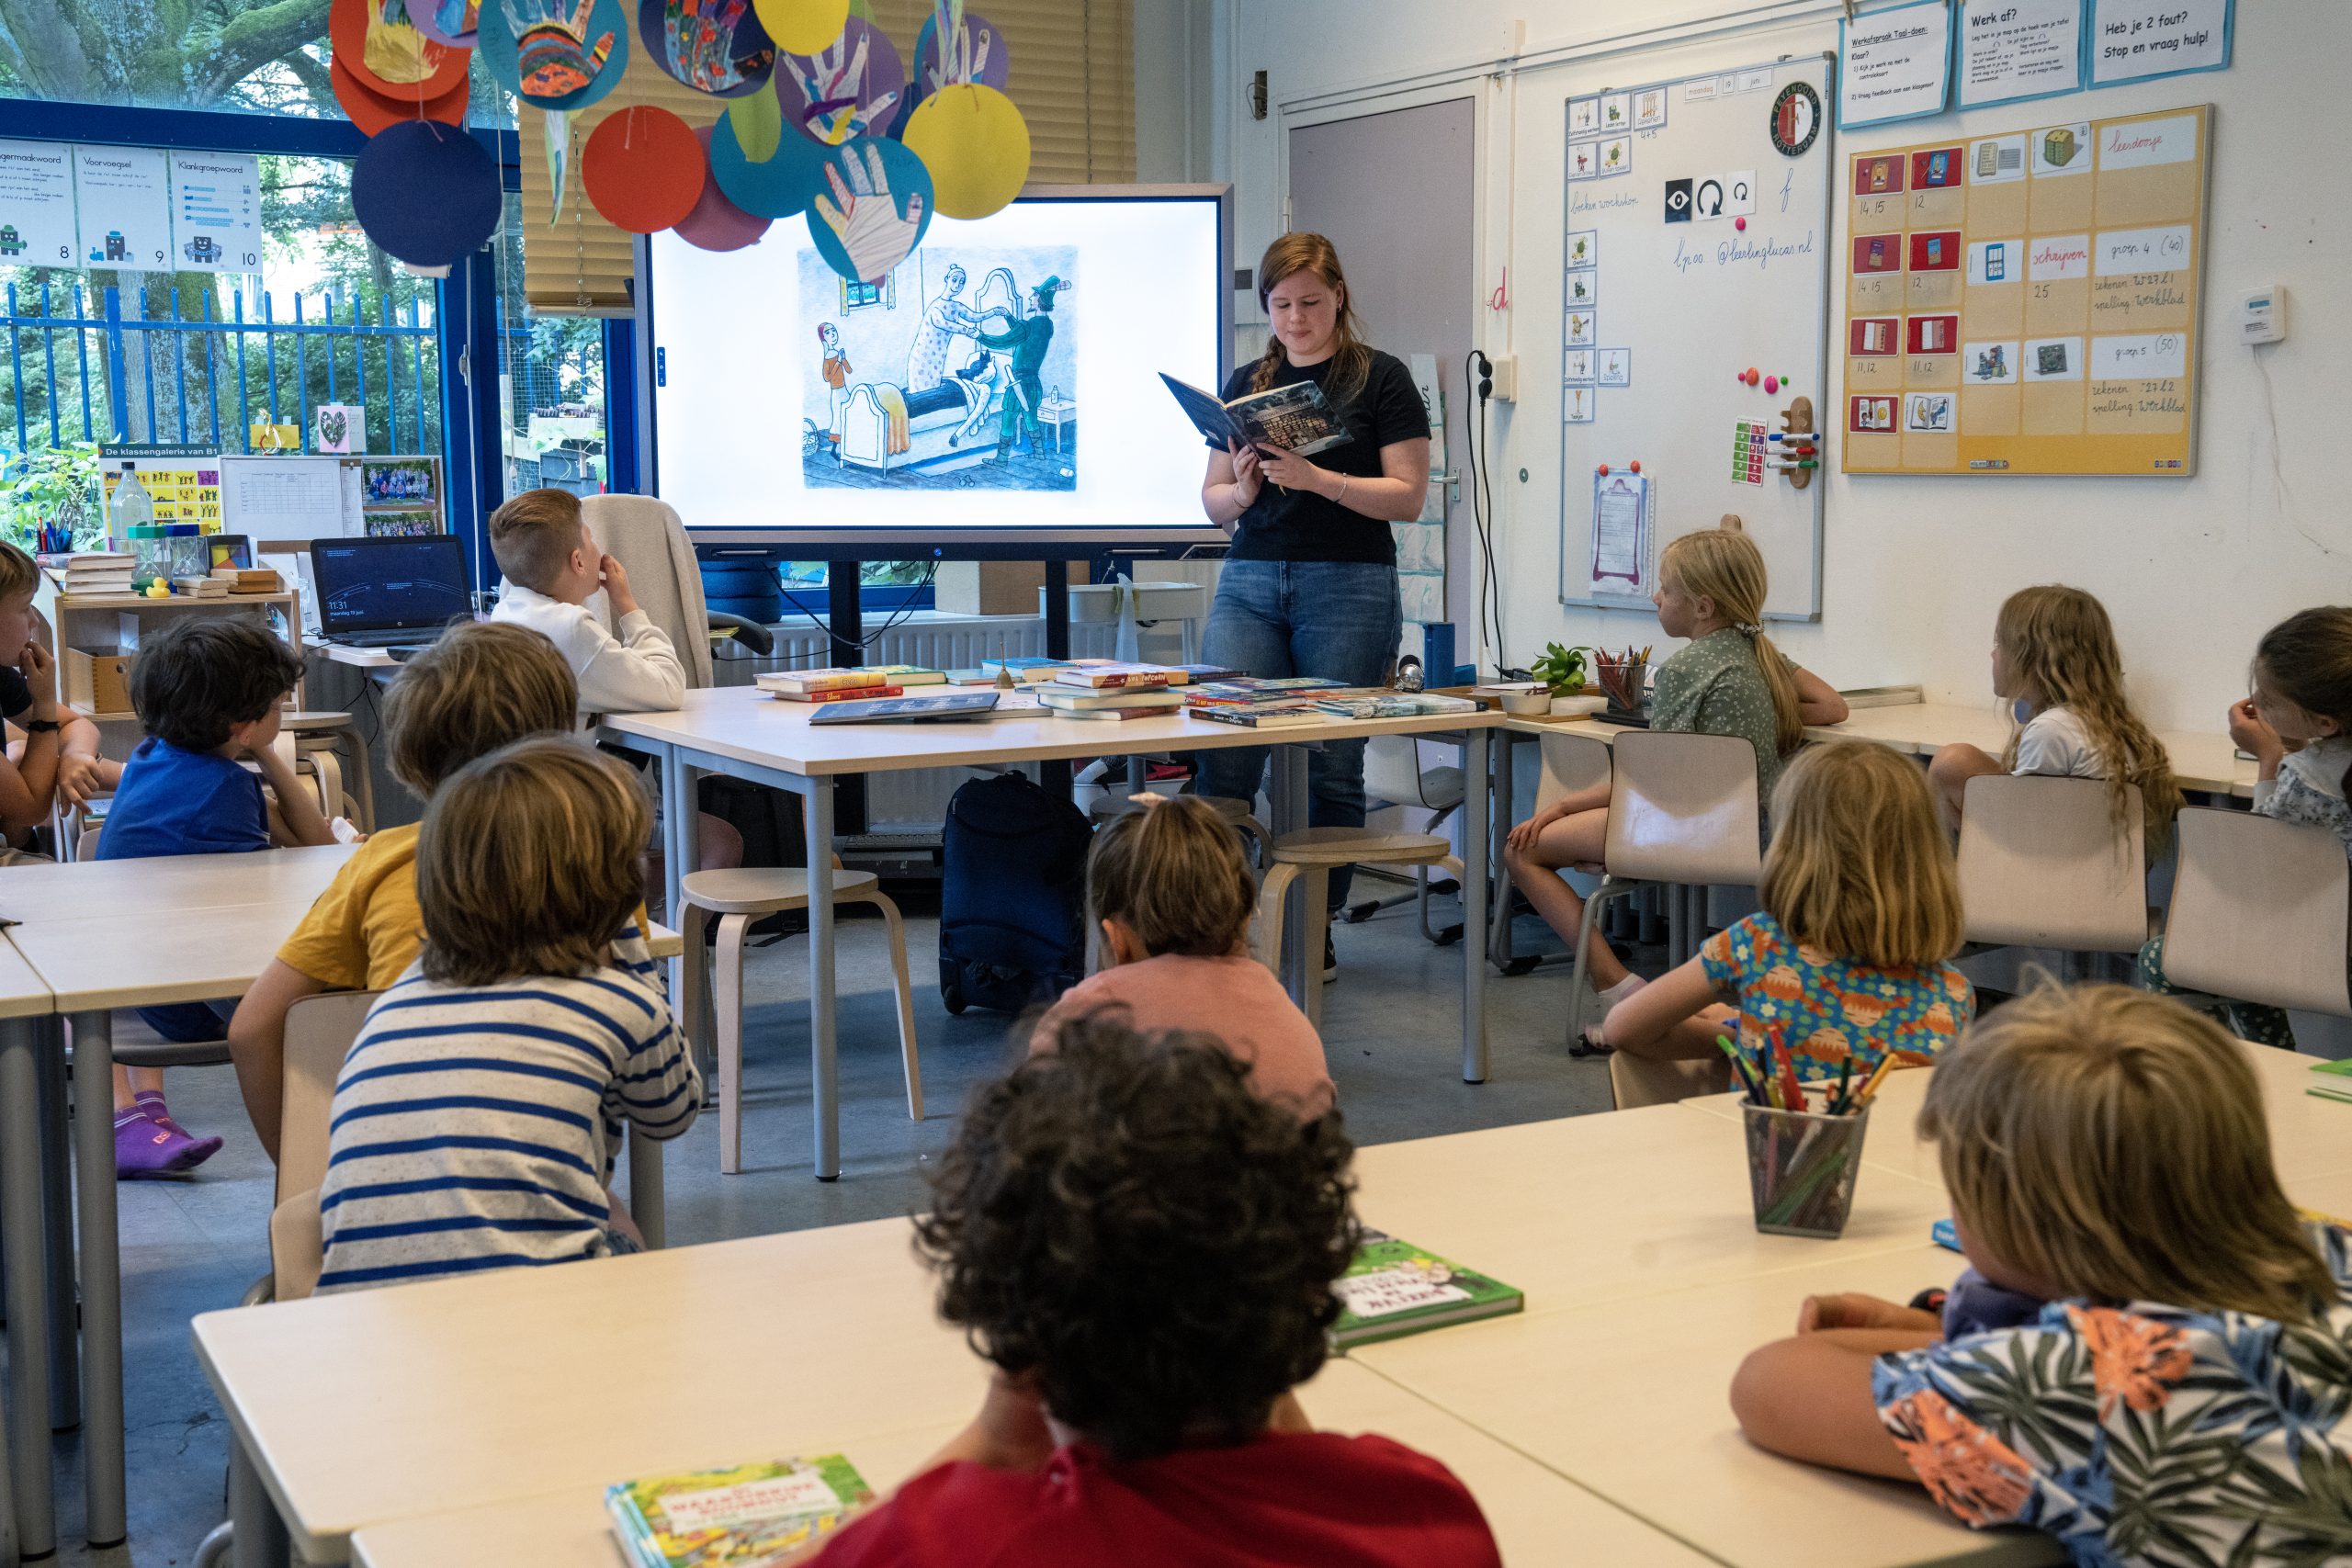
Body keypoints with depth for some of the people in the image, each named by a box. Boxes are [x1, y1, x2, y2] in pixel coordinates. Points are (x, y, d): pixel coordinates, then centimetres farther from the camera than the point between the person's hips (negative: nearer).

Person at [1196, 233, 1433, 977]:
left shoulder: (1380, 378, 1)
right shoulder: (1247, 383, 14)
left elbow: (1407, 495, -6)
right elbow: (1213, 500, 15)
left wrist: (1316, 478, -18)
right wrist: (1243, 489, -8)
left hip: (1349, 587, -3)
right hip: (1250, 582, 4)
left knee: (1332, 767, -1)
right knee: (1222, 758, -8)